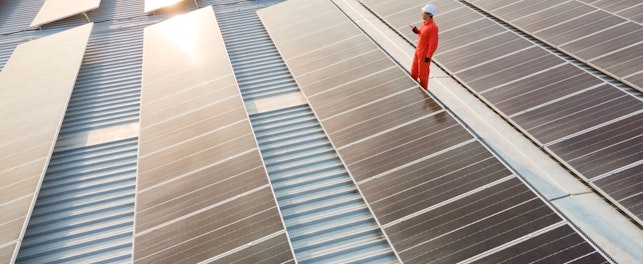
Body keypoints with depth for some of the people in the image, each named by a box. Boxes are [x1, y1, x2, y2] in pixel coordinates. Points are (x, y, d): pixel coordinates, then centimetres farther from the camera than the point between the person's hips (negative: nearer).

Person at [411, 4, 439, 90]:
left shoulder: (433, 27, -25)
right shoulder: (424, 22, 1)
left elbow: (433, 44, -22)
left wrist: (429, 56, -19)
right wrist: (417, 31, -3)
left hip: (425, 53, -8)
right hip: (418, 50, 8)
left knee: (423, 73, 8)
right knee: (414, 70, 20)